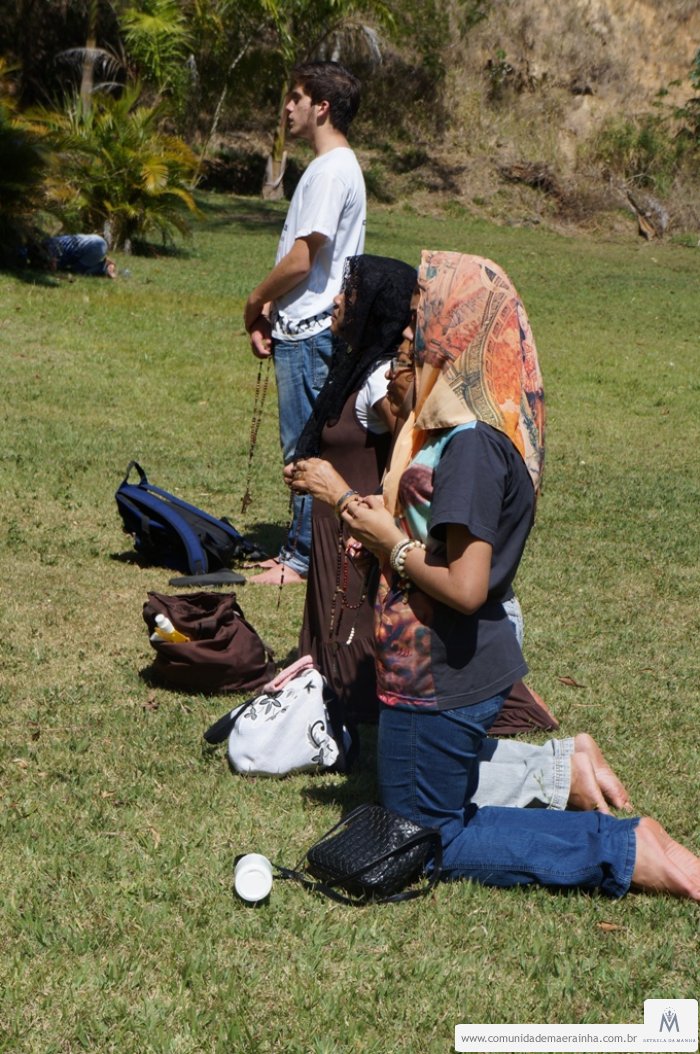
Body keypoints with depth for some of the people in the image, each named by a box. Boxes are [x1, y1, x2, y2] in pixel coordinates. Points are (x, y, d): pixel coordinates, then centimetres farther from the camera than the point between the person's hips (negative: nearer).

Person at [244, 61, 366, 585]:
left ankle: (304, 558, 5)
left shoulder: (331, 171, -17)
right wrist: (270, 313, 10)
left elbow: (300, 261, -21)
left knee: (306, 448, -3)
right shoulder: (336, 166, 16)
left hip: (309, 332, -10)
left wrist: (255, 302, -6)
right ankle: (302, 549, 23)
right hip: (306, 328, 10)